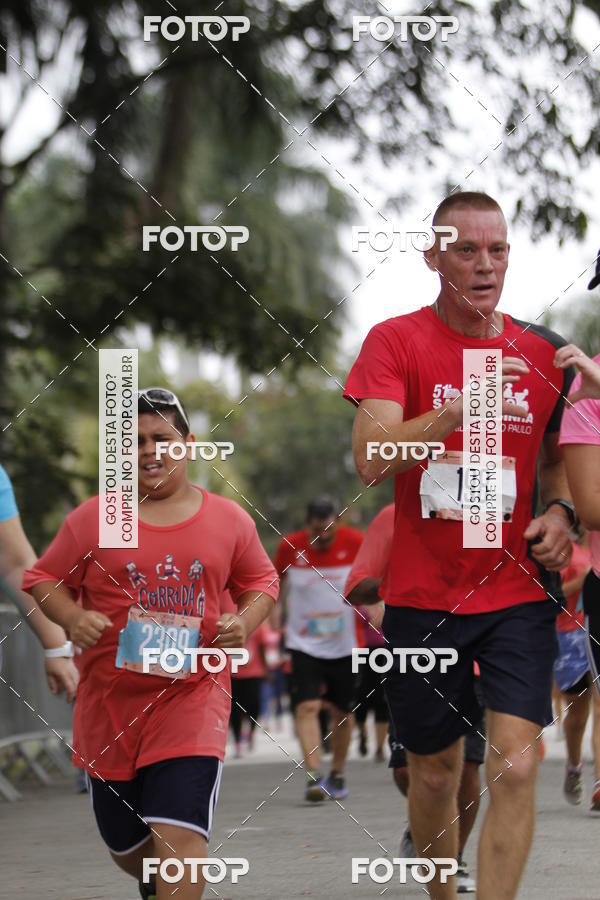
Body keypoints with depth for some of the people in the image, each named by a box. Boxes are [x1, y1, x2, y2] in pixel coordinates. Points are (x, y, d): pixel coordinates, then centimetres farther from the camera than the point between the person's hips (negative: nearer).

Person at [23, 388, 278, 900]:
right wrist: (72, 618, -14)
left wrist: (245, 623, -5)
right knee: (125, 841, 14)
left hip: (192, 693, -1)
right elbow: (44, 579, 6)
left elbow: (260, 580, 15)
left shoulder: (229, 520, 4)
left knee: (179, 830, -18)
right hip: (110, 699, 1)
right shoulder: (92, 519, 0)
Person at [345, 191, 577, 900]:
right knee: (434, 770, 11)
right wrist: (463, 404, -28)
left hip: (517, 594, 1)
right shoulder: (394, 342, -5)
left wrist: (558, 511, 0)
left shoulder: (540, 353, 6)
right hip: (422, 596, -1)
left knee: (516, 767, -13)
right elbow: (372, 462, -18)